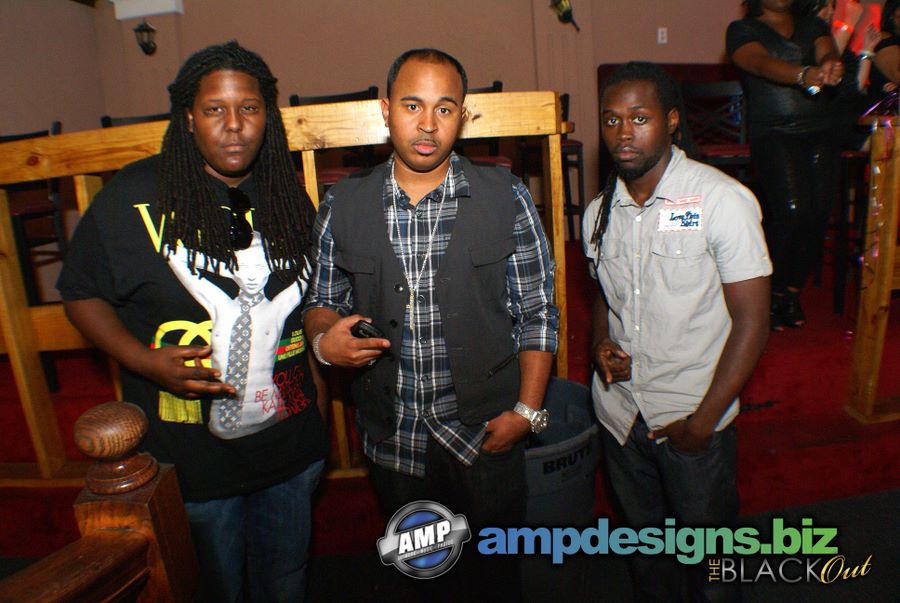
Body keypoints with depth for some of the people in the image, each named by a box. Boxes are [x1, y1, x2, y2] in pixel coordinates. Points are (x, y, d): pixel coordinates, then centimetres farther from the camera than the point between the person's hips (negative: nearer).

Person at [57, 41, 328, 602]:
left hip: (291, 447, 3)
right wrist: (147, 362, -21)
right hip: (190, 456, -3)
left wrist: (321, 415, 9)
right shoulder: (135, 197, -12)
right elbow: (82, 295, -3)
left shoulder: (287, 197, 0)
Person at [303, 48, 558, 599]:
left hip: (485, 431, -1)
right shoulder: (344, 207, -3)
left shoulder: (506, 199, -7)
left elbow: (537, 313, -4)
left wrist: (527, 409, -8)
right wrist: (325, 339, -14)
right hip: (391, 436, 2)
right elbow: (322, 301, 7)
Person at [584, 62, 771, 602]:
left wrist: (702, 420, -14)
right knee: (646, 541, 23)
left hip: (694, 419, -4)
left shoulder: (723, 200, -14)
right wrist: (601, 343, -6)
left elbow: (752, 320, -13)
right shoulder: (599, 212, 2)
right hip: (620, 412, 4)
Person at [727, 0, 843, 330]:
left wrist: (832, 67, -29)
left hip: (819, 132, 4)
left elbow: (827, 53, -3)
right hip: (773, 133, -4)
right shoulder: (742, 30, 6)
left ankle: (793, 292, 12)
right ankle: (773, 296, -3)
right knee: (792, 210, -20)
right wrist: (804, 75, -35)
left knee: (818, 213, -6)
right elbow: (764, 64, -15)